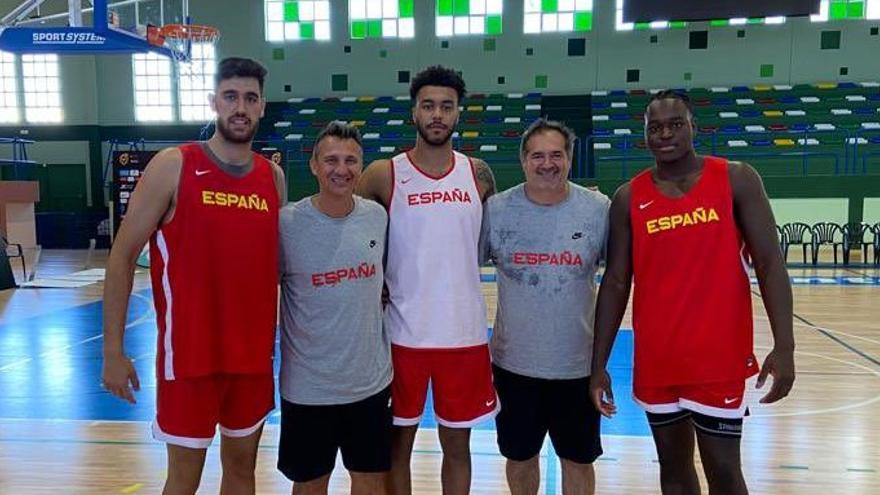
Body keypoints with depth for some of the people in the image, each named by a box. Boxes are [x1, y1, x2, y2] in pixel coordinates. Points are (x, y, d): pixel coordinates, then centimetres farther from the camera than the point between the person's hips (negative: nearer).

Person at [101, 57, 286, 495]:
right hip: (189, 353, -4)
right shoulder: (173, 166, -7)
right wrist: (113, 351, -8)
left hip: (254, 353, 4)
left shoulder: (273, 176, 5)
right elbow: (122, 256, -6)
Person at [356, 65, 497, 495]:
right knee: (399, 441, 12)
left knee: (457, 444, 14)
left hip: (465, 332, 2)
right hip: (404, 333, -1)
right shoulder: (384, 175, -4)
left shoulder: (477, 174, 3)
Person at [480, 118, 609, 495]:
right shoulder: (496, 210, -7)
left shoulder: (599, 209, -7)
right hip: (514, 363, 1)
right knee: (520, 457, 18)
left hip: (578, 364, 0)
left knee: (578, 460, 16)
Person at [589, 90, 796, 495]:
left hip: (719, 357, -2)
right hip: (655, 360, 3)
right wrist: (599, 363, 1)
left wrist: (784, 346, -13)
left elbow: (769, 263, -4)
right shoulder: (628, 199, 2)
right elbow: (615, 283, 4)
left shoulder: (737, 180, -2)